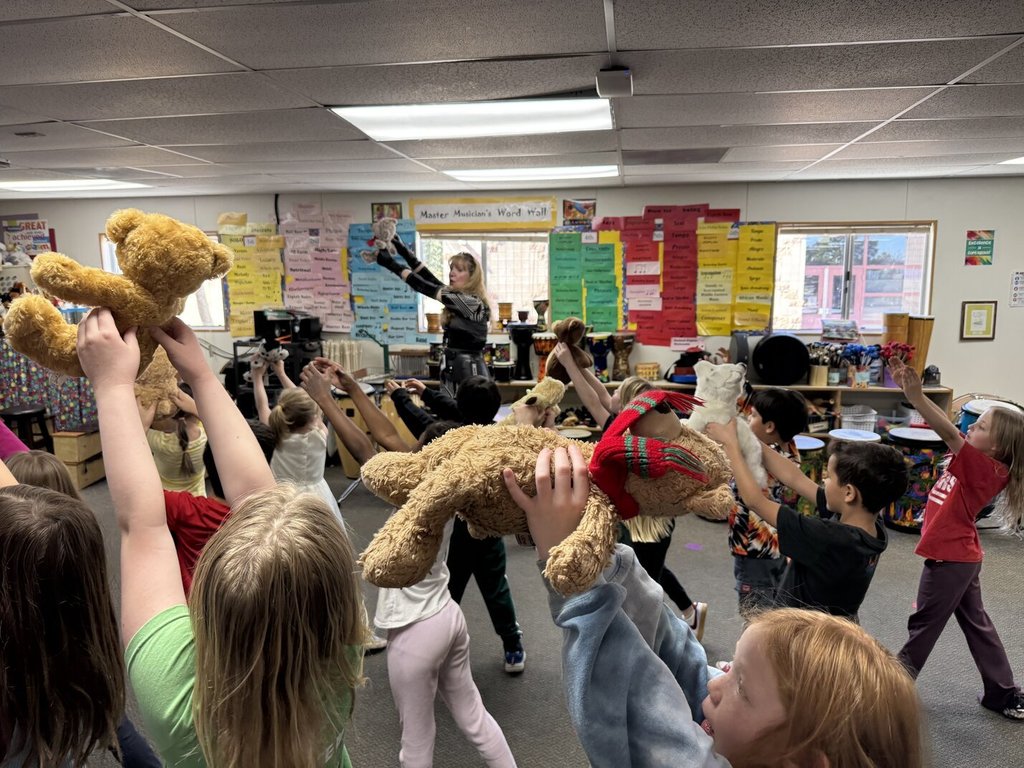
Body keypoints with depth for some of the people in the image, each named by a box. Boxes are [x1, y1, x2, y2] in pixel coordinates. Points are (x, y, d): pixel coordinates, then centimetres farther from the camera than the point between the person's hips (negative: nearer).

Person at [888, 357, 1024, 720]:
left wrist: (915, 395, -47)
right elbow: (951, 434, 1)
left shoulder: (986, 468, -24)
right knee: (976, 623, 20)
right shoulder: (975, 463, 1)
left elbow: (950, 433, -36)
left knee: (924, 624, 7)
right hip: (959, 556, 9)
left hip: (951, 558, -9)